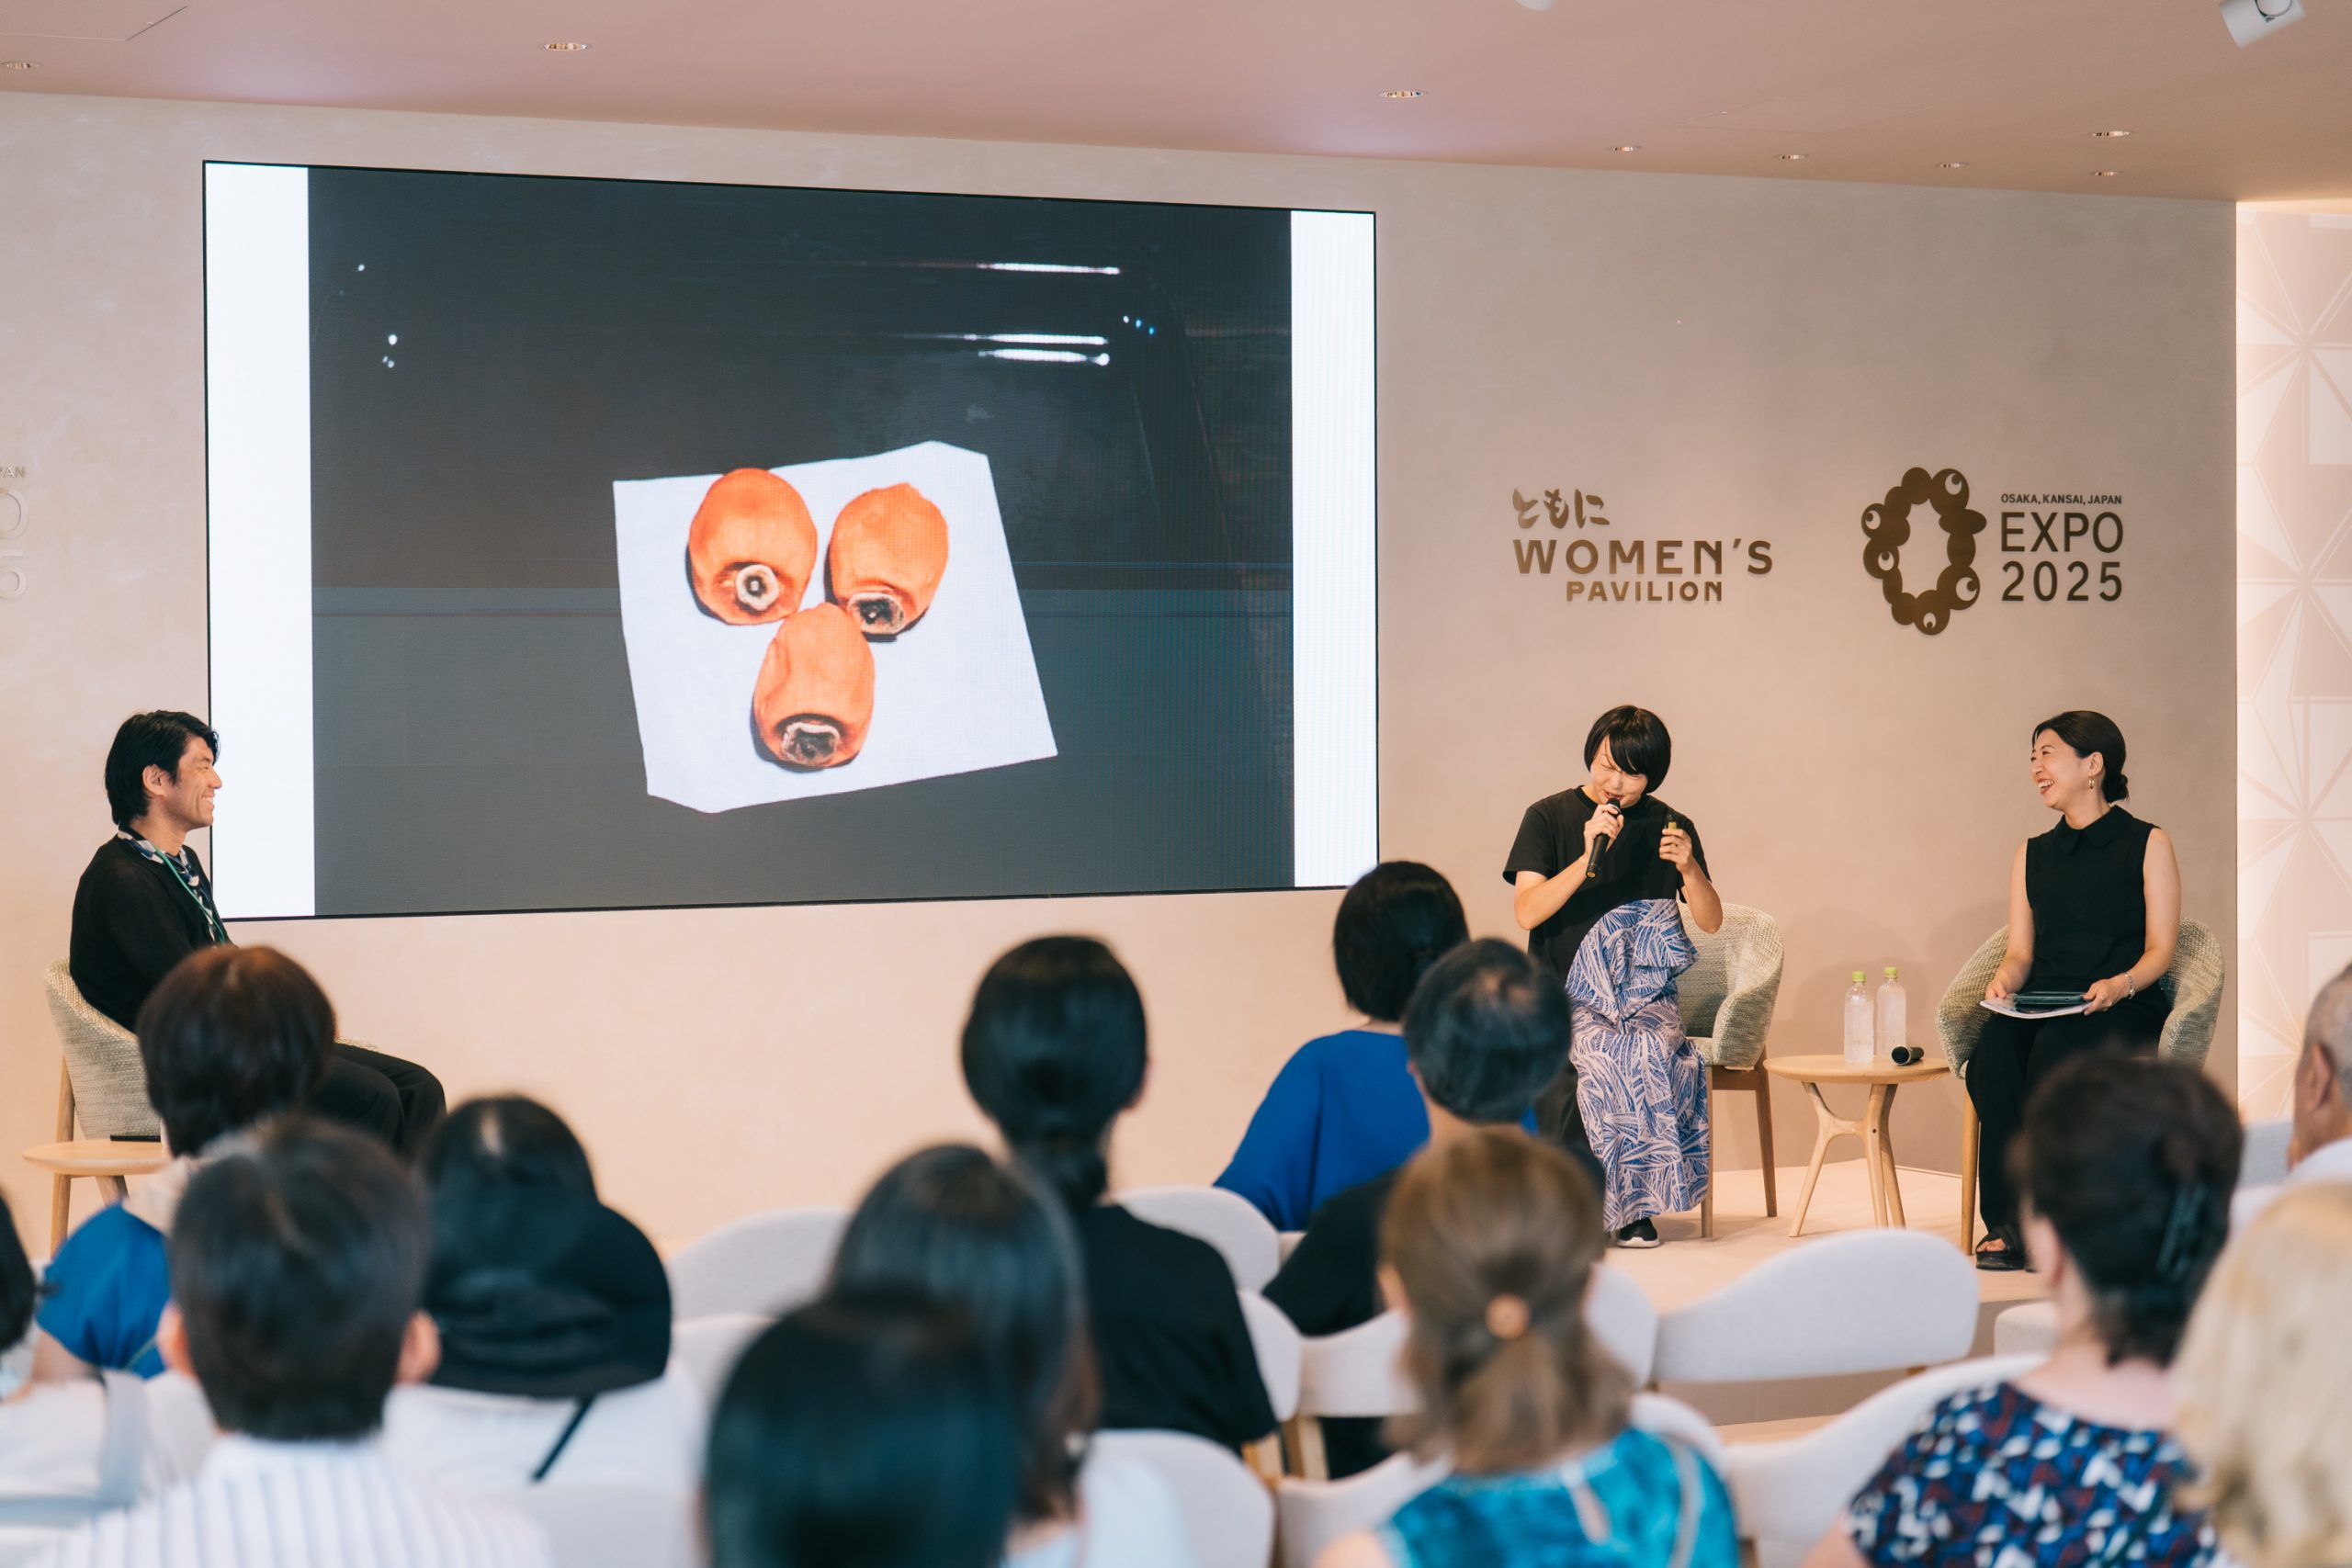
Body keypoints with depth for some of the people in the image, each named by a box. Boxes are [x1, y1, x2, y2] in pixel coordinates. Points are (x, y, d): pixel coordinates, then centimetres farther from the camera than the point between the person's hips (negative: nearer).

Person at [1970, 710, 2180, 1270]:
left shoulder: (2147, 844, 7)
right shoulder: (2032, 854, 21)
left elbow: (2160, 950, 1)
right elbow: (2021, 951, 15)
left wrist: (2119, 984, -19)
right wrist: (2005, 978, -8)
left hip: (2125, 1009, -4)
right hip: (2043, 1006, 4)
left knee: (2056, 1051, -36)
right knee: (1993, 1051, -31)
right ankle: (2005, 1222, -28)